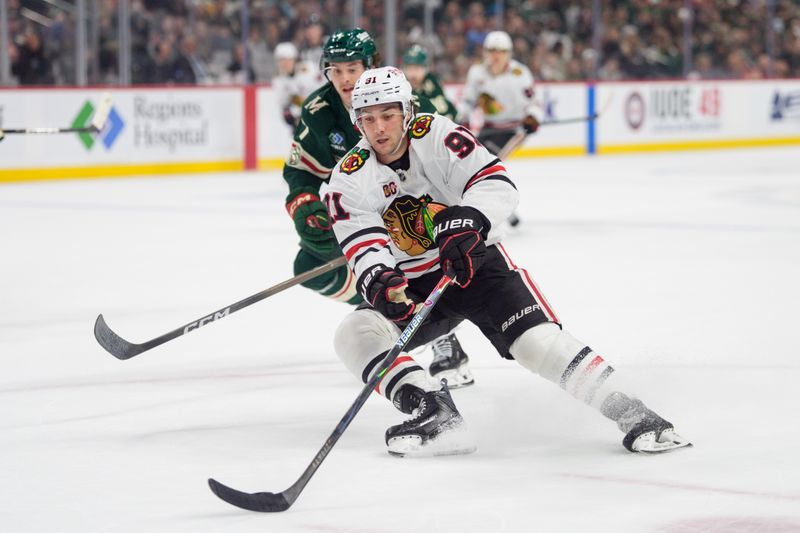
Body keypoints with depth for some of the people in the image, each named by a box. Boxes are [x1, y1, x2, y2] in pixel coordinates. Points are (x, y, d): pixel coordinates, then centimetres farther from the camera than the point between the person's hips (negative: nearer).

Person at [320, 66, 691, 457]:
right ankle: (435, 416, -28)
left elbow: (496, 184, -23)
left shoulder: (437, 136, -14)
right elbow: (363, 247, -20)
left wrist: (466, 222, -43)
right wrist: (379, 282, -43)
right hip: (411, 286, 3)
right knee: (355, 334, -22)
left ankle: (632, 414, -17)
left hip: (474, 262, -3)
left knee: (537, 339, -21)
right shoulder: (349, 179, -10)